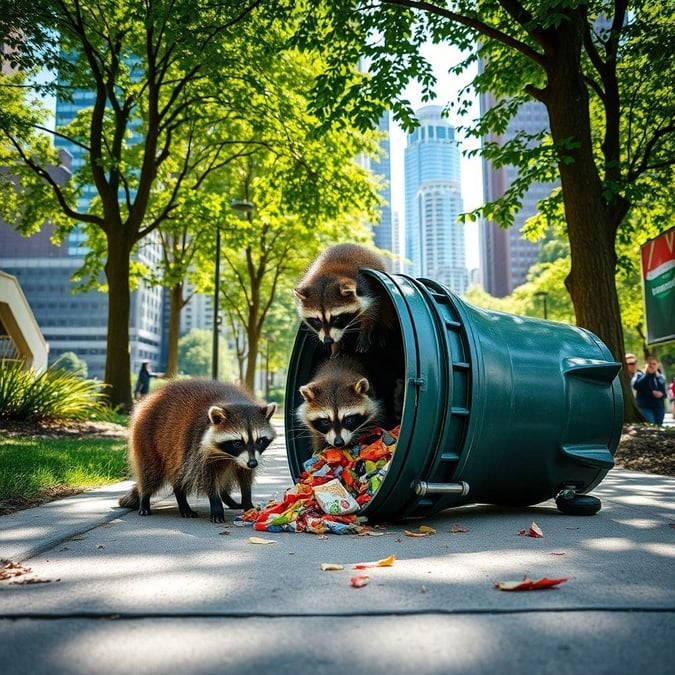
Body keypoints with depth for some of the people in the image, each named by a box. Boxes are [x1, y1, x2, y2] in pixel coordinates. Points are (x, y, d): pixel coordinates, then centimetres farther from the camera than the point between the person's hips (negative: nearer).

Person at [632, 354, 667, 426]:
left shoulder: (661, 377, 15)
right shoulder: (639, 375, 2)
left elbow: (664, 392, 18)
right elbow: (635, 385, -18)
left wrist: (661, 394, -7)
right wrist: (646, 373, -14)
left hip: (659, 407, 4)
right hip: (645, 407, -4)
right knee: (650, 426, -17)